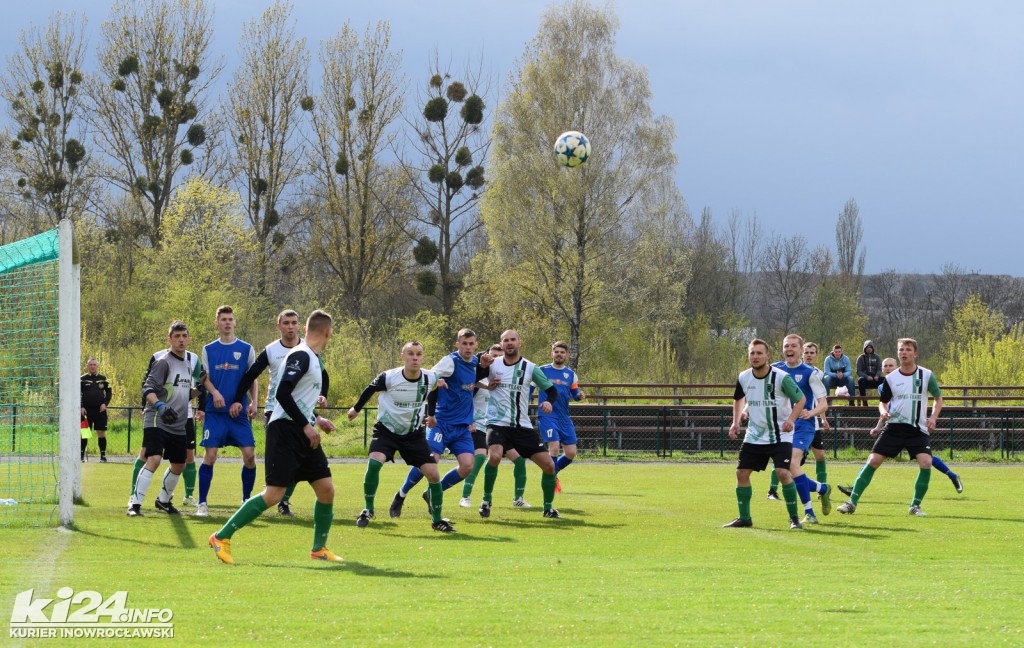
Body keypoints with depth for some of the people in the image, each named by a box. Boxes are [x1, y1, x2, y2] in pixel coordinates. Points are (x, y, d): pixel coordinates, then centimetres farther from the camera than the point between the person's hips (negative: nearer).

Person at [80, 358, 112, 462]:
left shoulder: (103, 379, 9)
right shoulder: (82, 379, 4)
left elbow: (109, 392, 13)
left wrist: (105, 404, -2)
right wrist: (81, 407, -9)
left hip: (100, 410, 2)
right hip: (86, 410, -2)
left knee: (101, 433, 1)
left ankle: (103, 455, 6)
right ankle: (82, 454, 0)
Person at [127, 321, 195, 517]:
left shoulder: (187, 365, 16)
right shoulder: (164, 362, -10)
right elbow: (148, 390, -19)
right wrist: (160, 405, -36)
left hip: (177, 426, 8)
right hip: (156, 421, -8)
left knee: (179, 465, 14)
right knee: (154, 459, -22)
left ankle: (164, 500, 35)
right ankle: (135, 504, -21)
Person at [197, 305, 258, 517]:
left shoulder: (246, 349, 7)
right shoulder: (209, 349, 8)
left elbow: (253, 379, 9)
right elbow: (205, 378, 6)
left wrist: (254, 402, -5)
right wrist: (214, 392, -14)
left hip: (239, 412, 1)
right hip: (215, 412, -1)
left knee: (249, 455, -4)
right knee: (210, 456, -8)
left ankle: (246, 500, 13)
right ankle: (202, 503, -2)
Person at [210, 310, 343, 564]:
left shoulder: (313, 359, 17)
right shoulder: (301, 356, -13)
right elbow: (282, 393, -23)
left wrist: (316, 419, 21)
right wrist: (306, 425, -21)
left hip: (304, 434, 9)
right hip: (285, 431, -9)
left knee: (326, 489, 4)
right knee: (273, 495, -14)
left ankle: (319, 549, 18)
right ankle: (222, 538, -7)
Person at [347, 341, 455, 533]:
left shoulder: (430, 378, -13)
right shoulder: (389, 378, -21)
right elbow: (370, 389, 0)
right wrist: (356, 409, 14)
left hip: (414, 433, 3)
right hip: (387, 429, -3)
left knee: (433, 474, -5)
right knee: (374, 462, -28)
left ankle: (437, 520, 14)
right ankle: (368, 510, -8)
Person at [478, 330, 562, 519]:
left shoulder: (530, 368, 2)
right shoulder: (491, 365, 0)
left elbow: (551, 390, 9)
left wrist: (548, 402, -13)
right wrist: (486, 385, -9)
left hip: (523, 426, 2)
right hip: (498, 424, -2)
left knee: (548, 465, -3)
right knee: (494, 456, -31)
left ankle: (548, 507, 19)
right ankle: (486, 500, -10)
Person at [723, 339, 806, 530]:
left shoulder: (781, 377, -18)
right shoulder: (744, 378, -3)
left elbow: (801, 399, -8)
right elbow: (738, 399, 18)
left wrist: (791, 420, -22)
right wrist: (736, 422, 7)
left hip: (780, 435, -5)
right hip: (754, 435, 5)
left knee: (783, 472, -19)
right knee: (742, 472, 0)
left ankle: (794, 518, -4)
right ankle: (744, 518, 15)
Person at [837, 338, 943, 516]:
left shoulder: (927, 376, -1)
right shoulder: (891, 378, 2)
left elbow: (938, 398, 11)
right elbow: (883, 401, 13)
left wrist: (933, 418, -5)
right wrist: (884, 411, -10)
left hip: (918, 430, -1)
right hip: (894, 427, 1)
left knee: (926, 462, -20)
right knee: (873, 460, -7)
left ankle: (915, 505, -2)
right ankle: (852, 502, 1)